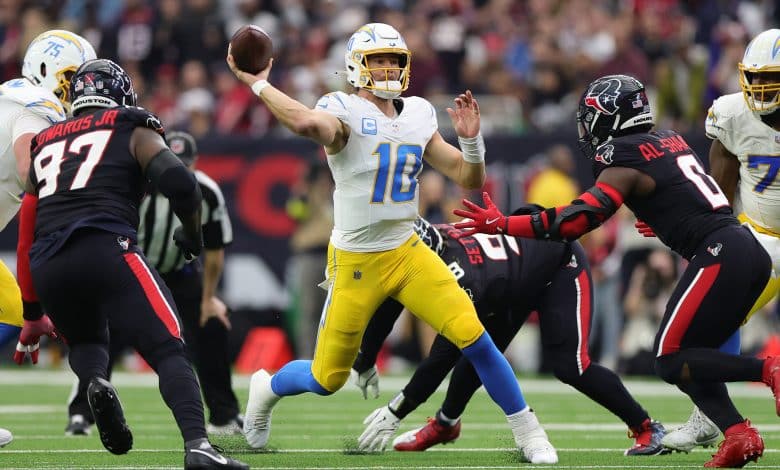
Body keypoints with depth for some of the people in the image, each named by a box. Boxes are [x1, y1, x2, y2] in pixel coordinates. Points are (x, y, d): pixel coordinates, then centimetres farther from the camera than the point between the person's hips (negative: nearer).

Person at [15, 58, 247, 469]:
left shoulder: (45, 144, 29)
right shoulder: (133, 132, 16)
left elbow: (27, 238, 28)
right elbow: (179, 183, -2)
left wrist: (31, 310, 33)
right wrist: (192, 234, 17)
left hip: (47, 266, 4)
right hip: (105, 250, -4)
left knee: (85, 342, 29)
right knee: (167, 352, -4)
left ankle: (95, 381, -6)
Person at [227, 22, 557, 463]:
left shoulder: (416, 116, 5)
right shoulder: (345, 112, -15)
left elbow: (469, 178, 7)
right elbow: (309, 123, -41)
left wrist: (471, 138, -11)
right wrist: (258, 84, -34)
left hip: (407, 253, 4)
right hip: (356, 262, -4)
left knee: (473, 335, -13)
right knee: (328, 379, 6)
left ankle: (527, 430, 0)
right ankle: (268, 388, 40)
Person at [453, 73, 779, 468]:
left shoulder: (625, 162, -5)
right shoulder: (670, 140, 19)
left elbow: (578, 220, -13)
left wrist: (501, 224, -9)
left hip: (720, 255, -9)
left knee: (671, 362, -5)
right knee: (691, 359, 12)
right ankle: (738, 434, -6)